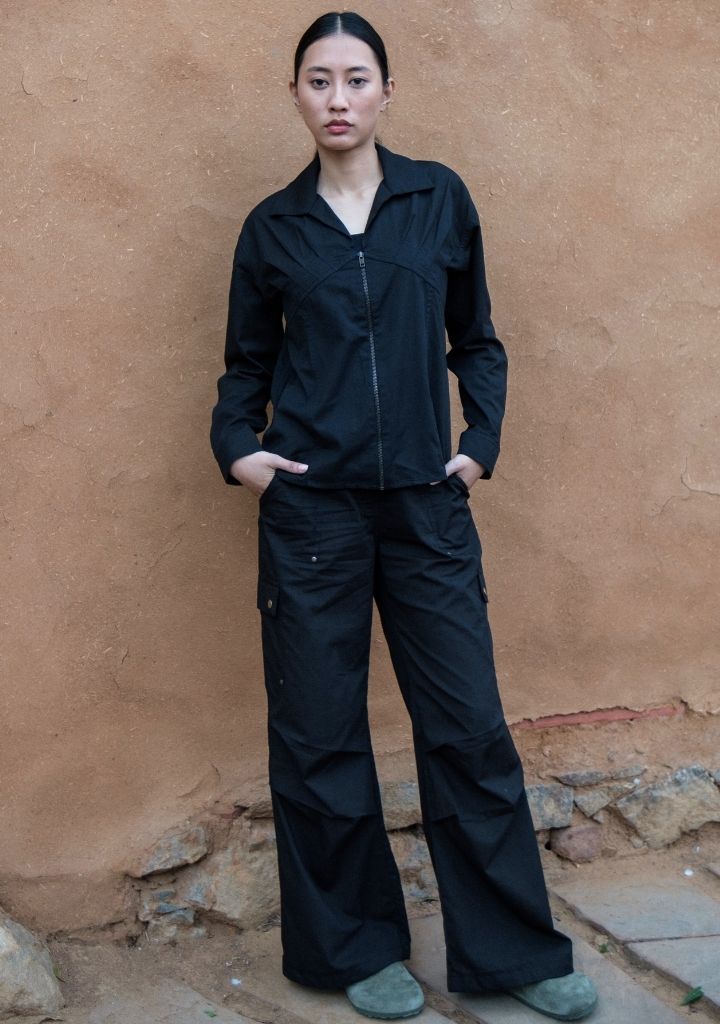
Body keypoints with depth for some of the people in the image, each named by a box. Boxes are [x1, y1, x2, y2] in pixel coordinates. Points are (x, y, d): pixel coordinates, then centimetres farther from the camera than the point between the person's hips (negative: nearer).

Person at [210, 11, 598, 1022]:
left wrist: (482, 439, 1)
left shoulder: (440, 198, 7)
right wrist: (236, 445, -3)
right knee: (319, 736, 5)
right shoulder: (273, 226, 7)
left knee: (469, 727, 3)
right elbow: (247, 361, 14)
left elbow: (477, 341, 13)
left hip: (426, 503, 0)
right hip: (312, 507, 0)